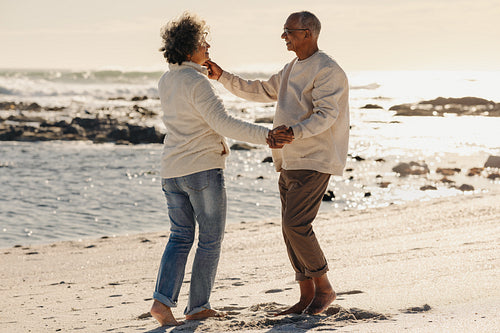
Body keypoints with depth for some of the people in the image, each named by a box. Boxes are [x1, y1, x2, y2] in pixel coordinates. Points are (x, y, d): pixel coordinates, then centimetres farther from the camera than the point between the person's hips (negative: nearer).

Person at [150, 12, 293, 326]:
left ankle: (163, 300, -3)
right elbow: (223, 123, -22)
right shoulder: (197, 83, -16)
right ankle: (198, 306, 12)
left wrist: (205, 68, 22)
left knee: (180, 238, 13)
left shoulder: (166, 82, 10)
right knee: (211, 240, 7)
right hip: (203, 170, -8)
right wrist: (266, 135, -23)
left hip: (172, 171, 8)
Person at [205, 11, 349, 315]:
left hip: (314, 161, -9)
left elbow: (326, 115, -22)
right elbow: (261, 91, 27)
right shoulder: (292, 70, 18)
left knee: (295, 224, -16)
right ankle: (307, 296, 12)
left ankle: (324, 289, -3)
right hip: (290, 162, 9)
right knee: (292, 228, 6)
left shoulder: (327, 70, -12)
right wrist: (223, 76, 18)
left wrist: (295, 131, -38)